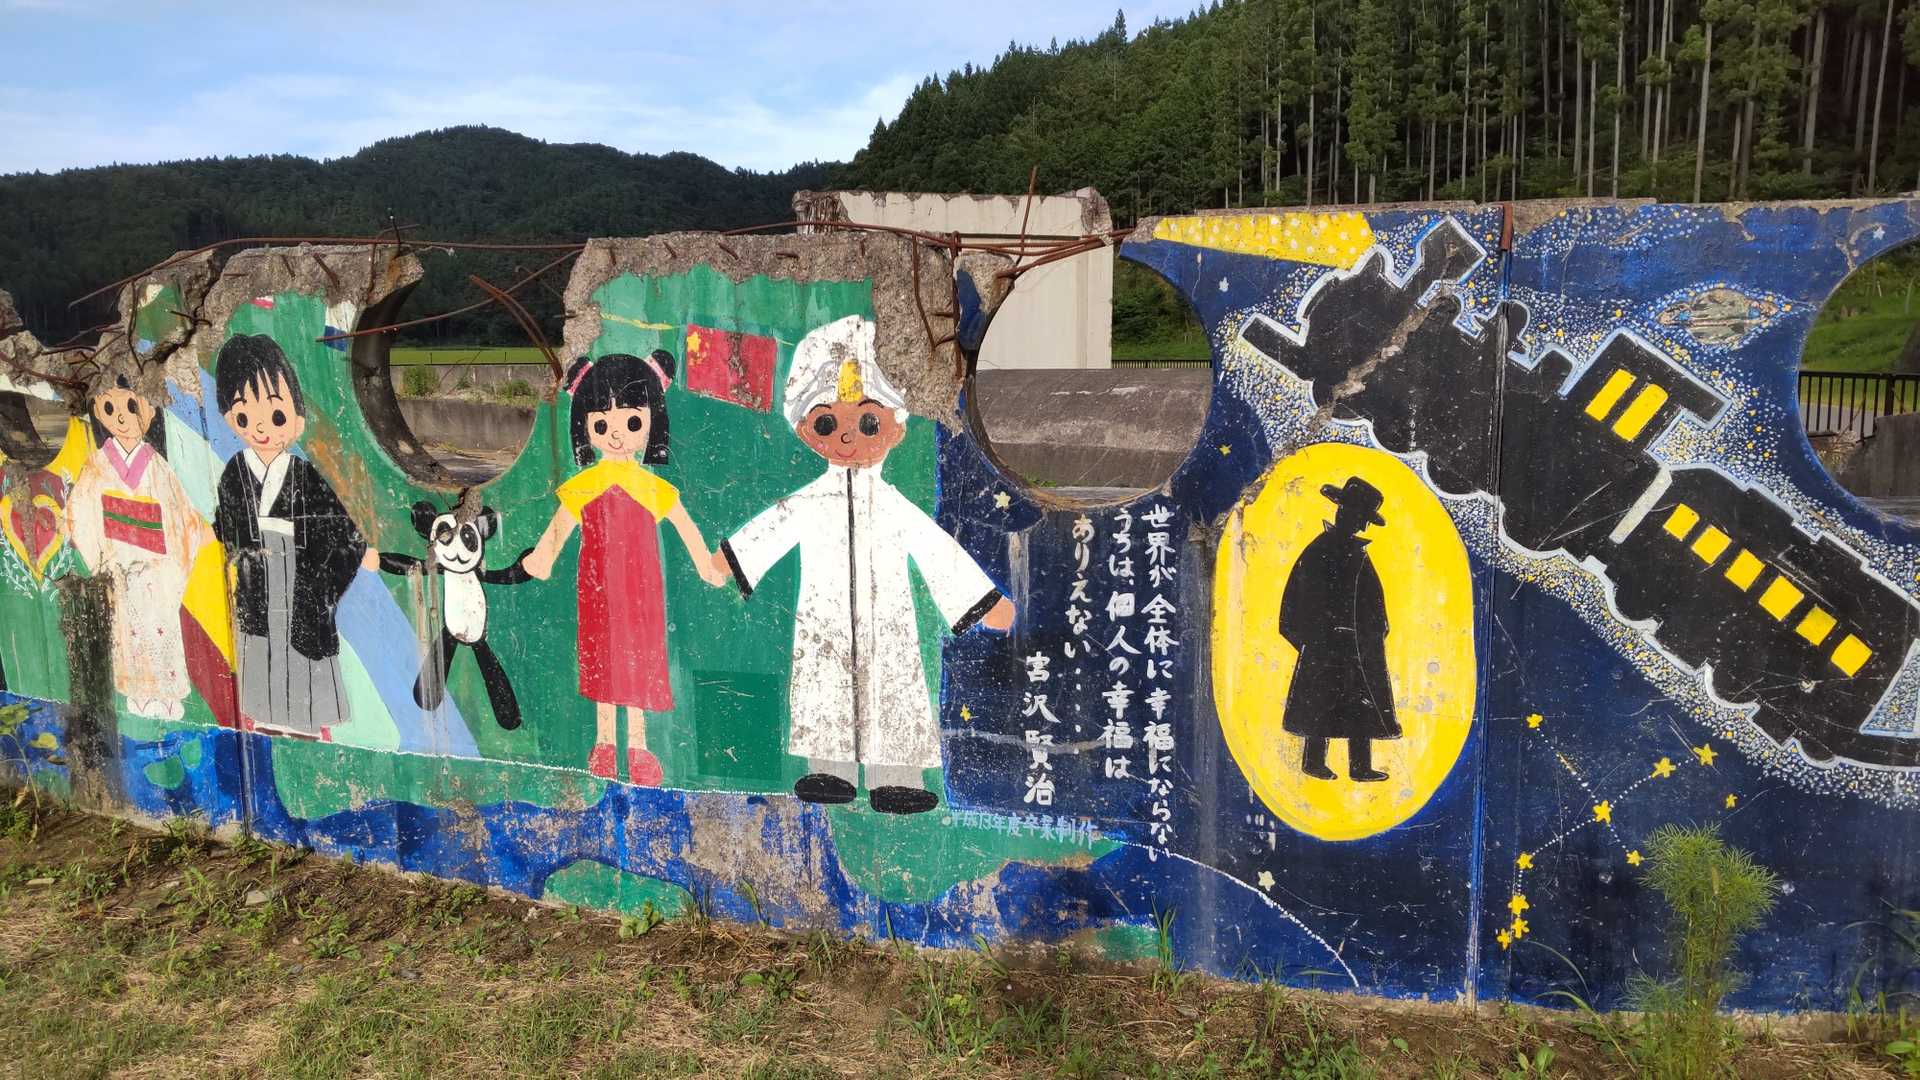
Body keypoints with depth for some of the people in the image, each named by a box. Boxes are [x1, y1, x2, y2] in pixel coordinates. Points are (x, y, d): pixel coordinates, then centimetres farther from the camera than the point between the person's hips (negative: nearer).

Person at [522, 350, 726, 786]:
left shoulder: (653, 487, -3)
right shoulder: (584, 485, -1)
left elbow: (686, 528, 1)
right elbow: (560, 526, 0)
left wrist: (707, 569, -4)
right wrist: (542, 559, -15)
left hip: (640, 586, -1)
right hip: (598, 587, 1)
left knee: (638, 656, 4)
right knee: (602, 656, 9)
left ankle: (637, 745, 15)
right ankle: (604, 742, 21)